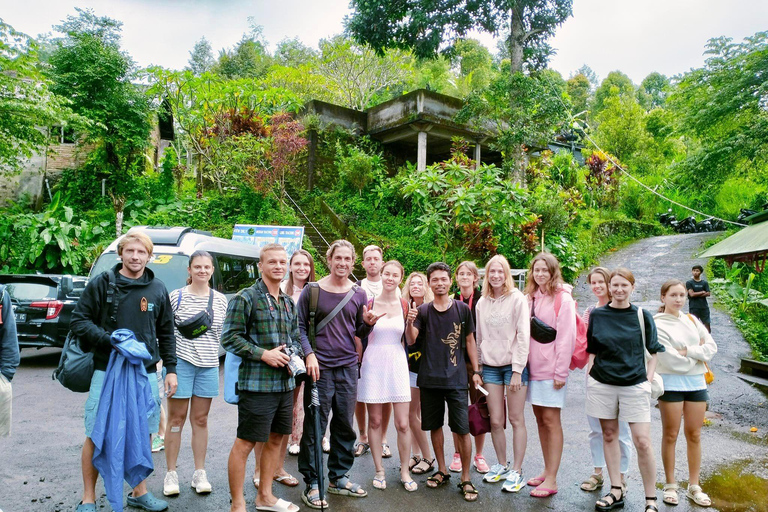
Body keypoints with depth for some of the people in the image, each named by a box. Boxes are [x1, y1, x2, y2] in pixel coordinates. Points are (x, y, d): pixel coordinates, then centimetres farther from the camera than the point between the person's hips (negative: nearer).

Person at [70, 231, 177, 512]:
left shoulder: (157, 289, 6)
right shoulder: (101, 283, -2)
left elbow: (166, 333, 11)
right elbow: (78, 321, -3)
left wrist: (170, 368, 6)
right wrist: (111, 340, -17)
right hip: (107, 371, -2)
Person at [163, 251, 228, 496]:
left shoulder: (220, 300, 6)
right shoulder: (177, 296, -4)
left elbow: (225, 333, 13)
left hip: (208, 365, 3)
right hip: (181, 362, -3)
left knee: (201, 419, 11)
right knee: (176, 419, 6)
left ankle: (200, 473, 21)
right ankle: (171, 474, 19)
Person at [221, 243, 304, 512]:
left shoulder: (288, 302, 14)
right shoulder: (245, 298, -8)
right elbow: (229, 338, -11)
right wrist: (264, 354, -17)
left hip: (285, 382, 8)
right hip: (257, 383, -7)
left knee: (276, 438, 16)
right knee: (245, 442, 0)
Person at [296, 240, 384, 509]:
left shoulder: (359, 294, 7)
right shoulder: (312, 291, -3)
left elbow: (359, 333, 13)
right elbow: (300, 326, -2)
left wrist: (367, 323, -9)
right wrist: (309, 355, -14)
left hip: (348, 367, 4)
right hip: (320, 367, -4)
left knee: (345, 425, 12)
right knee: (314, 426, 2)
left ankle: (339, 478, 28)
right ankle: (311, 484, 15)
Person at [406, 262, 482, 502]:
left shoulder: (462, 309, 0)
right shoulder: (423, 311, 2)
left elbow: (469, 341, 8)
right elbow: (411, 340, -6)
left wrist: (476, 371, 5)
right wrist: (410, 322, -26)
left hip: (456, 377, -2)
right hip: (429, 377, 2)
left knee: (462, 429, -4)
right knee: (434, 426, 12)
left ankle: (466, 479, 10)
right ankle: (442, 471, 29)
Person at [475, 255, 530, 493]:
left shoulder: (517, 299, -6)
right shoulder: (482, 303, 8)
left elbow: (523, 336, -10)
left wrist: (517, 370, -13)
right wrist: (478, 368, 10)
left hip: (514, 365, -4)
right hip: (490, 366, 4)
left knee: (516, 419, 2)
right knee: (495, 421, 6)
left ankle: (516, 472, 13)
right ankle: (501, 465, 25)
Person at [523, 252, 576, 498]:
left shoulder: (562, 298, -8)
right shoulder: (530, 298, 11)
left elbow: (566, 337, -12)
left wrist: (560, 372, -14)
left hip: (551, 369, -6)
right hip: (532, 367, 6)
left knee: (551, 420, -3)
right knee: (540, 418, 11)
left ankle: (551, 479, 4)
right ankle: (547, 471, 23)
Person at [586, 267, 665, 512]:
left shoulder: (642, 316, 0)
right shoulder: (597, 315, 3)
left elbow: (655, 351, 9)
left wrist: (648, 378, 0)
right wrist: (589, 377, 2)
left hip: (634, 385, -2)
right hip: (602, 384, 2)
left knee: (642, 442, -4)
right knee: (609, 435, 10)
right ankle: (616, 491, 22)